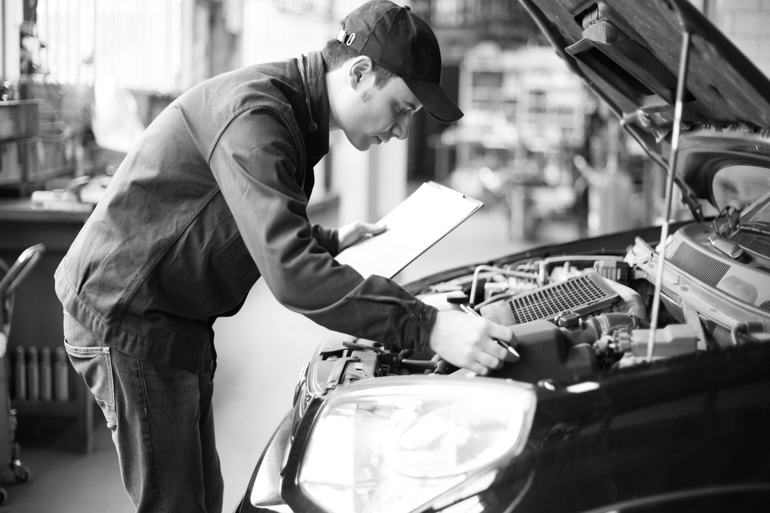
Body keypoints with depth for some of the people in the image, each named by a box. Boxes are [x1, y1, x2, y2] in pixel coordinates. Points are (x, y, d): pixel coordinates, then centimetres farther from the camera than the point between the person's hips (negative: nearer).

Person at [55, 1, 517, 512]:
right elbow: (291, 273, -34)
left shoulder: (294, 114, 9)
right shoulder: (254, 112, -24)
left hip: (177, 321, 10)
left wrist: (332, 240, 13)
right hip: (126, 317, -10)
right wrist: (427, 327, -36)